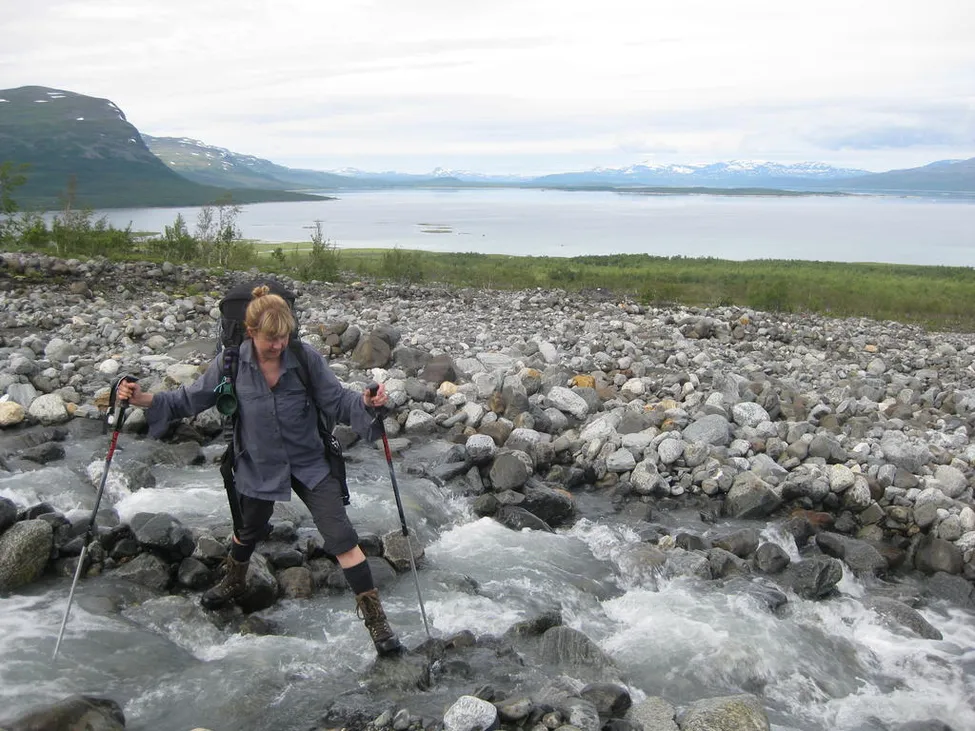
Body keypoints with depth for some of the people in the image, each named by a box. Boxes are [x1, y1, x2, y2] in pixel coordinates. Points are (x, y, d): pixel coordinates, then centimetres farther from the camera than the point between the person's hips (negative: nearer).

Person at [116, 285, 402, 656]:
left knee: (341, 537, -8)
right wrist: (143, 399, -18)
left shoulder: (306, 358, -18)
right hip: (258, 467, 2)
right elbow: (190, 398, -5)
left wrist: (365, 403, -34)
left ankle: (374, 616, 4)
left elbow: (337, 400, -14)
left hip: (309, 464, -2)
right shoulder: (232, 363, -14)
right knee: (248, 531, 27)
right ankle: (234, 583, 60)